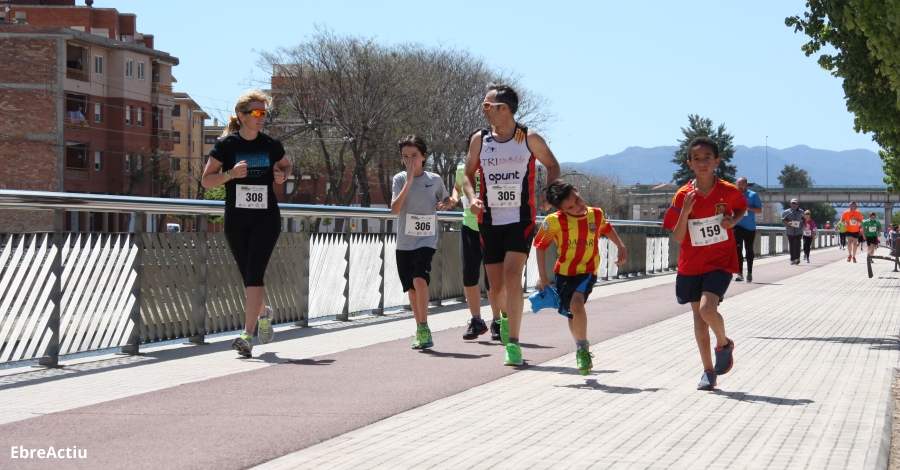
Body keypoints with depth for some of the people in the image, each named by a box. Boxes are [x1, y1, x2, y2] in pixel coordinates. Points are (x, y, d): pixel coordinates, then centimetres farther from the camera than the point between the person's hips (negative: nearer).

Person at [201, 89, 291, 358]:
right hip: (236, 220, 1)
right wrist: (230, 174, -20)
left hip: (266, 218, -1)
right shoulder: (227, 145, -4)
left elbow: (286, 165, 21)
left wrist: (282, 175, -2)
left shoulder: (271, 145, 1)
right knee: (249, 278, 11)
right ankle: (263, 314, 41)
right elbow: (206, 181, -3)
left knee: (254, 275, -14)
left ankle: (247, 335, -18)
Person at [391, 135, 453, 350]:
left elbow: (447, 199, 20)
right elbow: (395, 209, -14)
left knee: (419, 280, -24)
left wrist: (444, 204, -4)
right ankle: (420, 331, 25)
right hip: (404, 241, 2)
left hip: (426, 239, -2)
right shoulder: (400, 179, -1)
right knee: (412, 288, 10)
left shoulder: (435, 179, 2)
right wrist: (408, 182, -19)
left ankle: (424, 329, -17)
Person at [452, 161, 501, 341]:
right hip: (469, 227, 4)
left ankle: (497, 322, 15)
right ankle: (476, 321, 14)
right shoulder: (463, 170, 2)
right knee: (469, 275, 0)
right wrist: (454, 198, 1)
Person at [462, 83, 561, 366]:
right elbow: (468, 173, 14)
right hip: (489, 221, 3)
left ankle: (513, 343, -15)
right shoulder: (479, 140, 3)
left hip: (521, 219, -3)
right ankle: (506, 315, 41)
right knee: (497, 287, 6)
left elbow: (552, 165, 10)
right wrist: (472, 198, -5)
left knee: (512, 276, -19)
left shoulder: (530, 139, -4)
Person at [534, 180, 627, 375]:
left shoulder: (596, 214, -7)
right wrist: (542, 276, -5)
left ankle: (583, 347, -10)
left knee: (576, 303, -27)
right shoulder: (555, 221, -16)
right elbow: (541, 246, -5)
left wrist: (621, 247, 14)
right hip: (564, 272, 1)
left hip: (587, 271, -1)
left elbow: (607, 229, 17)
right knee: (572, 315, 9)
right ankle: (582, 350, 35)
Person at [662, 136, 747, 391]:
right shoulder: (683, 196, -7)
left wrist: (732, 221, -7)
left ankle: (724, 344, 8)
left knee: (707, 308, -22)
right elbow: (677, 238, -8)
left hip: (720, 262, -3)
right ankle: (709, 371, 22)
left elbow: (742, 208, 15)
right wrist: (685, 212, -24)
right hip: (691, 264, 3)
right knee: (699, 317, 10)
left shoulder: (729, 191, -8)